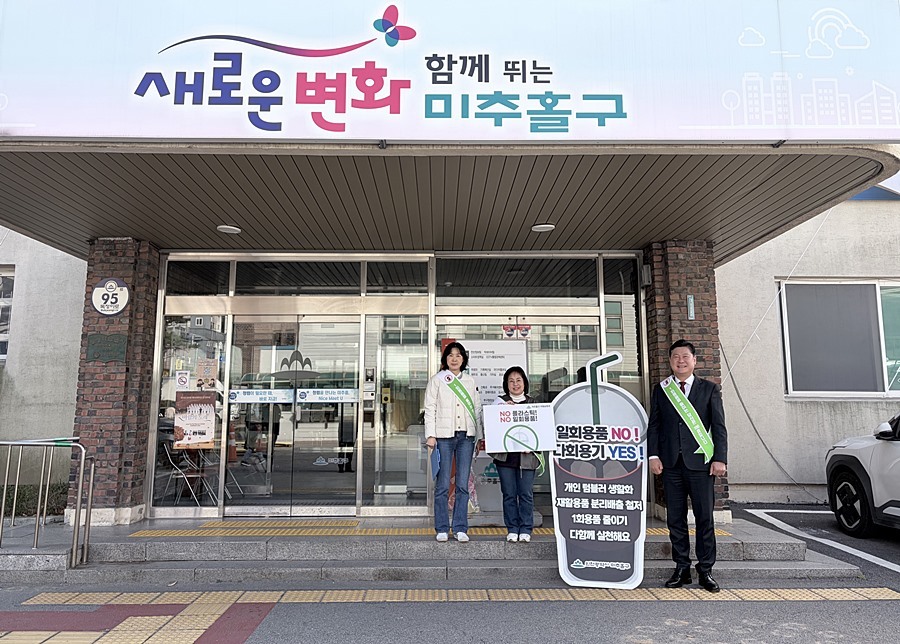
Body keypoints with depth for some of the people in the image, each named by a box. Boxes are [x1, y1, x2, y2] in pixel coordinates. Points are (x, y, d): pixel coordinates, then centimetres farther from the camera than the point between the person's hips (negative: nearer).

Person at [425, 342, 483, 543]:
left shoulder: (470, 381, 15)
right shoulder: (437, 380, 6)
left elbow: (477, 409, 15)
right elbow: (430, 409, 1)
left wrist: (480, 436, 9)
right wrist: (430, 435, -8)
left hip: (466, 436, 3)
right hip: (444, 435, -3)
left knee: (463, 485, 3)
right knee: (443, 485, -1)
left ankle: (460, 528, 10)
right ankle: (442, 529, 8)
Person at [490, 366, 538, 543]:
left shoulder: (533, 403, 11)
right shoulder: (500, 402, 9)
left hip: (526, 456, 0)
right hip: (505, 455, 0)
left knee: (526, 494, 2)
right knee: (509, 494, 4)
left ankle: (525, 530, 12)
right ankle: (512, 529, 14)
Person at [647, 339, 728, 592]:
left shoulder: (710, 389, 7)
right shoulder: (660, 390, 11)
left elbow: (719, 427, 3)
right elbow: (654, 426, 9)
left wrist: (720, 458, -5)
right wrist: (653, 455, -1)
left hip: (700, 462, -2)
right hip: (671, 464, 2)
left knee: (705, 517, 1)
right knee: (675, 519, 6)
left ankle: (705, 570, 12)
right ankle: (682, 568, 16)